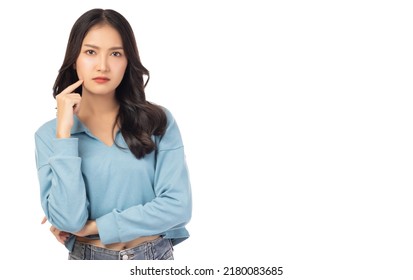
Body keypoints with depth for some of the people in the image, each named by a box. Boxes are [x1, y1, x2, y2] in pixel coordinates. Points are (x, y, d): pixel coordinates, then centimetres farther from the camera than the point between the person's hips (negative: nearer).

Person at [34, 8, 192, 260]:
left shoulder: (158, 121, -8)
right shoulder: (49, 134, -7)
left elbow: (178, 205, -15)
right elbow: (67, 220, -18)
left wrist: (92, 226, -15)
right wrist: (64, 132, -20)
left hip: (156, 257, 0)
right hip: (88, 259, 0)